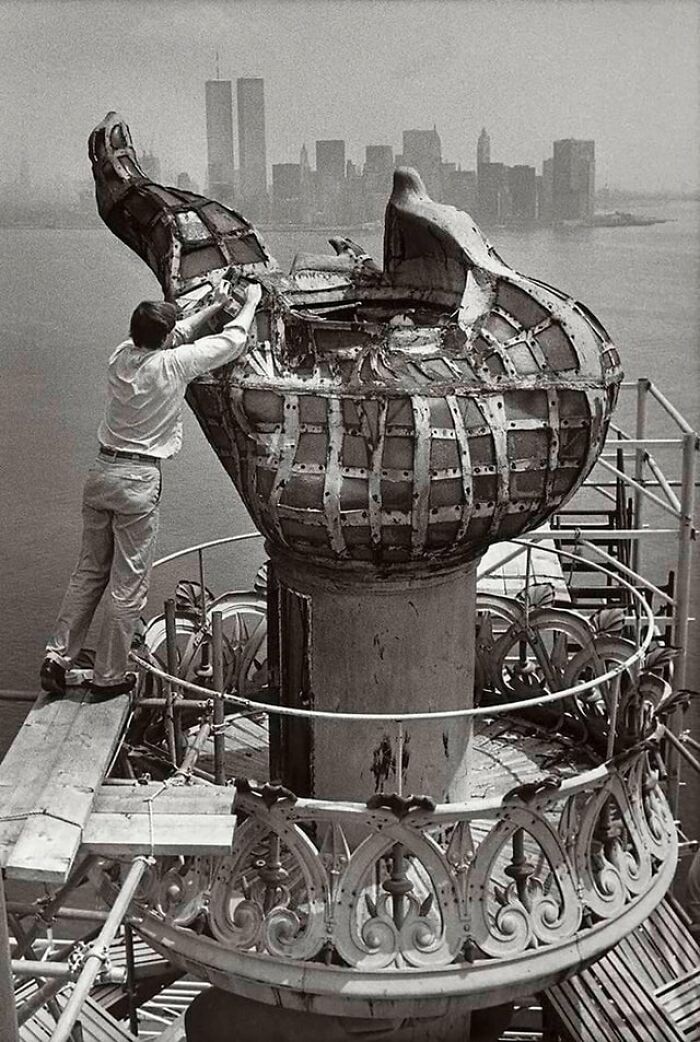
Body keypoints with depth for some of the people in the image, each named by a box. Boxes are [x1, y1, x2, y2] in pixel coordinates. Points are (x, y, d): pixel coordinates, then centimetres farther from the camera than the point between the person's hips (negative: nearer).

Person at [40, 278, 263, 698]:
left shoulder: (121, 355, 5)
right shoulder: (172, 364, -12)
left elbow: (179, 335, 25)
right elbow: (232, 342, 1)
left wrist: (214, 307, 31)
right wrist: (251, 303, 18)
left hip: (101, 471, 7)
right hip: (138, 480, -6)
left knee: (89, 572, 16)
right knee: (129, 585, 4)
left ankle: (58, 657, 15)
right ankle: (109, 676, 12)